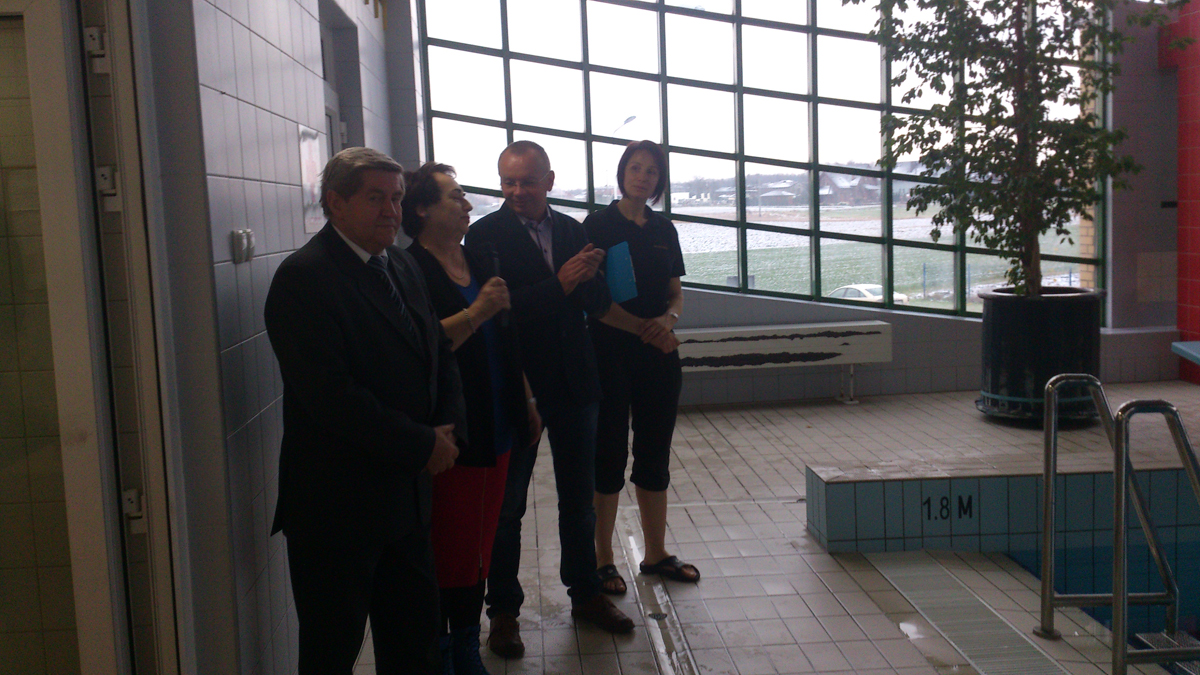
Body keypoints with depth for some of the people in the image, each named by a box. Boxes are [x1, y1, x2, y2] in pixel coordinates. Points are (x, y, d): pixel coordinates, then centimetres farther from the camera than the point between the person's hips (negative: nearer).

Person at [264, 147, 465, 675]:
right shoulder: (304, 277, -16)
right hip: (336, 507, -8)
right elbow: (330, 395, -24)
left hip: (406, 493, 8)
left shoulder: (403, 266, 10)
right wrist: (423, 446, -17)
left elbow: (440, 354, 17)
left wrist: (448, 429, -2)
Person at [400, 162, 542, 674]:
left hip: (495, 434, 7)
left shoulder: (480, 266, 14)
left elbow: (507, 343, 20)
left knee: (479, 545, 14)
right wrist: (477, 311, -25)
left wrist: (527, 402, 19)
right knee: (446, 550, 1)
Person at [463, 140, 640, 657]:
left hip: (573, 383, 5)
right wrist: (559, 285, -26)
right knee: (508, 504, 8)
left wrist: (590, 277, -16)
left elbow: (598, 303, 6)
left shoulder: (572, 230, 6)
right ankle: (504, 610, 22)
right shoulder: (484, 235, -10)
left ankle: (586, 594, 33)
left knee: (579, 498, 16)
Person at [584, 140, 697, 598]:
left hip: (659, 356, 5)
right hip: (612, 353, -5)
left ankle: (656, 554, 23)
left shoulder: (664, 230, 11)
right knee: (609, 455, 1)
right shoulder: (599, 225, -4)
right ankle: (603, 561, 11)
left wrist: (668, 318, -8)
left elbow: (676, 293, 14)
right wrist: (642, 328, -18)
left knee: (655, 455, 11)